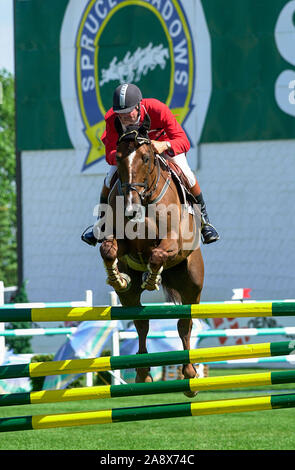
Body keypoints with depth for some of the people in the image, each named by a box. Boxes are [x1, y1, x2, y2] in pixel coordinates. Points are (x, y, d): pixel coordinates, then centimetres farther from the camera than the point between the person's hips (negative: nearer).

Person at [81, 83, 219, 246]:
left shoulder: (157, 109, -42)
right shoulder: (112, 118, -35)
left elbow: (183, 141, -42)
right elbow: (110, 154, -33)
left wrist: (165, 145, -63)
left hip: (162, 143, -2)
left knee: (185, 174, -19)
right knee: (112, 177, -17)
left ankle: (203, 219, 5)